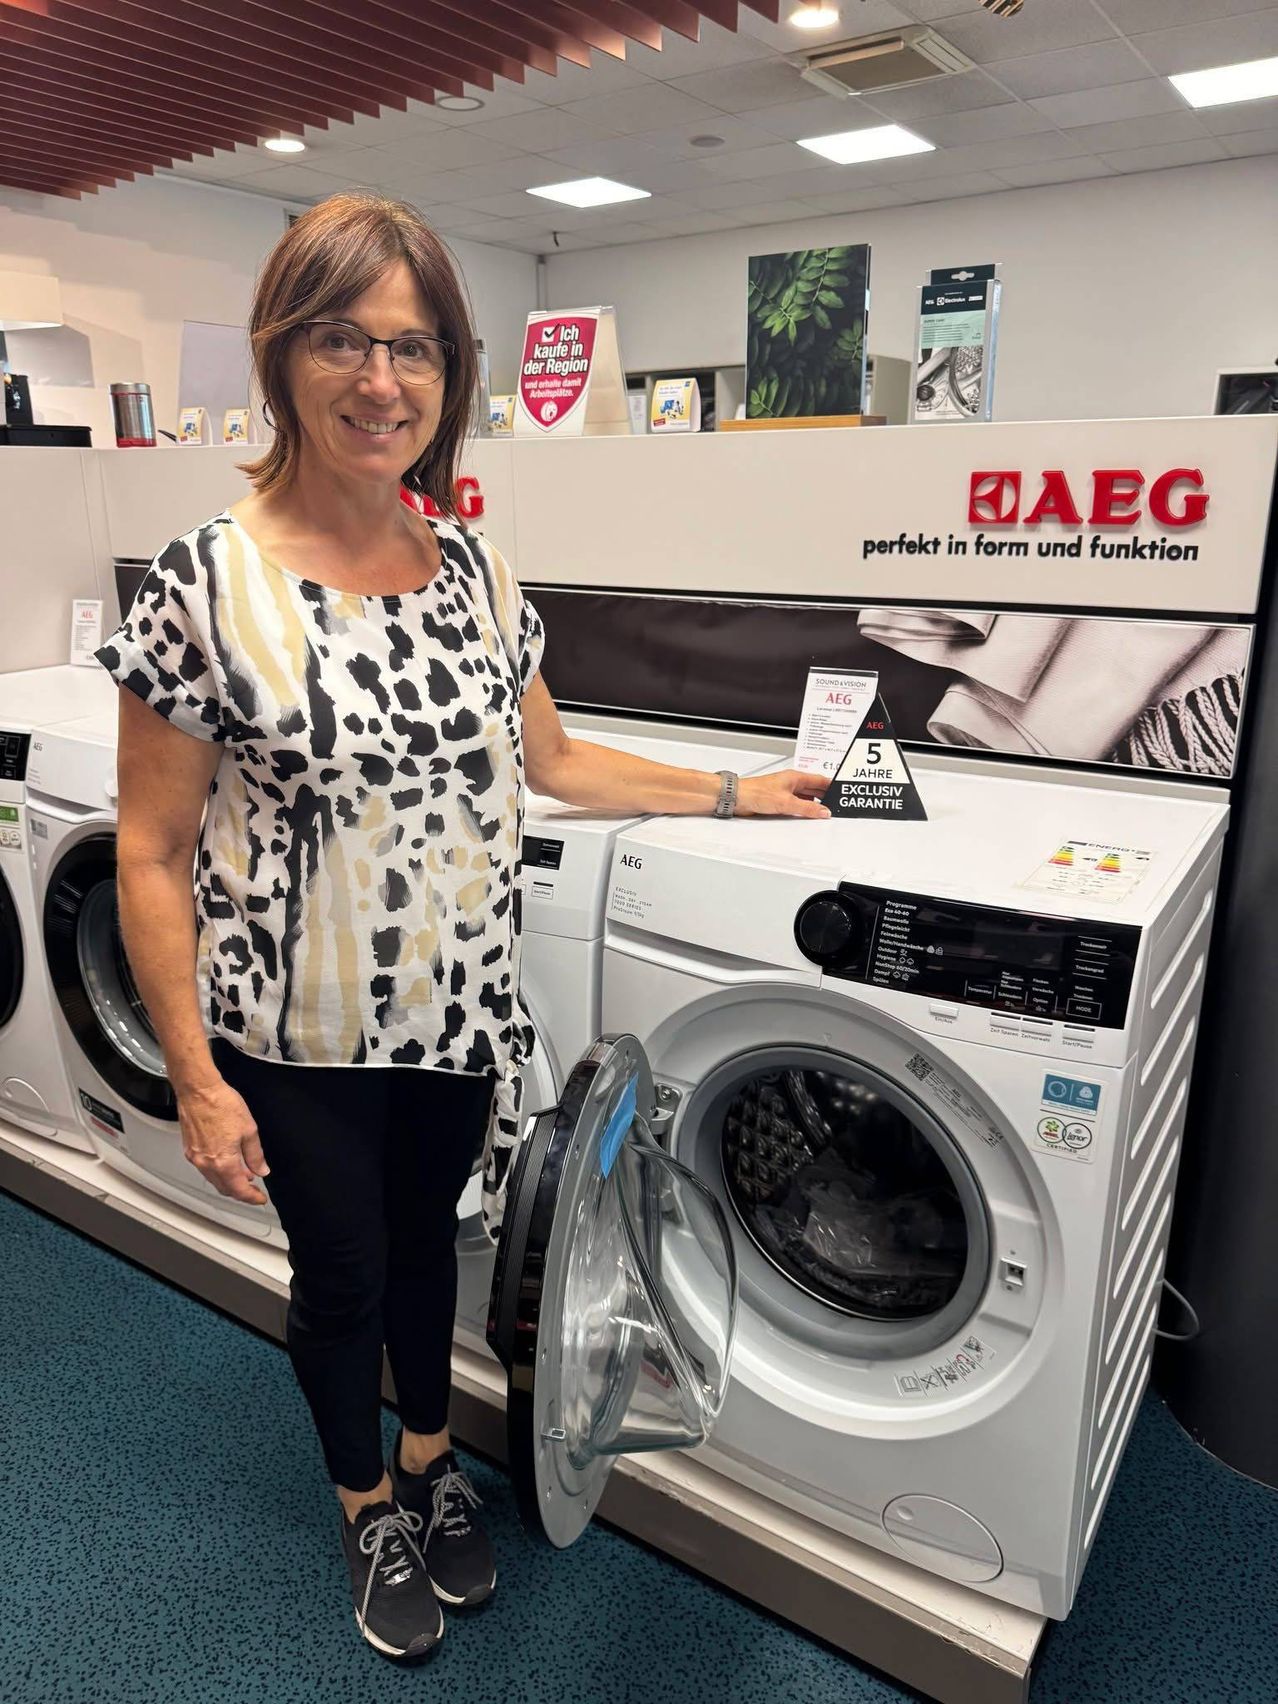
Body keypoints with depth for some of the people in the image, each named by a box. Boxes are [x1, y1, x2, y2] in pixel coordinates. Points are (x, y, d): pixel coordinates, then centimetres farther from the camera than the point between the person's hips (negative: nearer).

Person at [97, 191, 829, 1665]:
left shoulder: (474, 572, -2)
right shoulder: (207, 584, -16)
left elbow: (554, 760, 9)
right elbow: (151, 854, -13)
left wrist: (734, 793, 9)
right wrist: (196, 1077, -12)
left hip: (459, 1009, 4)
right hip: (299, 1033, -3)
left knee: (426, 1239, 24)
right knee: (341, 1272, 17)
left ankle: (431, 1459, 52)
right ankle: (367, 1502, 47)